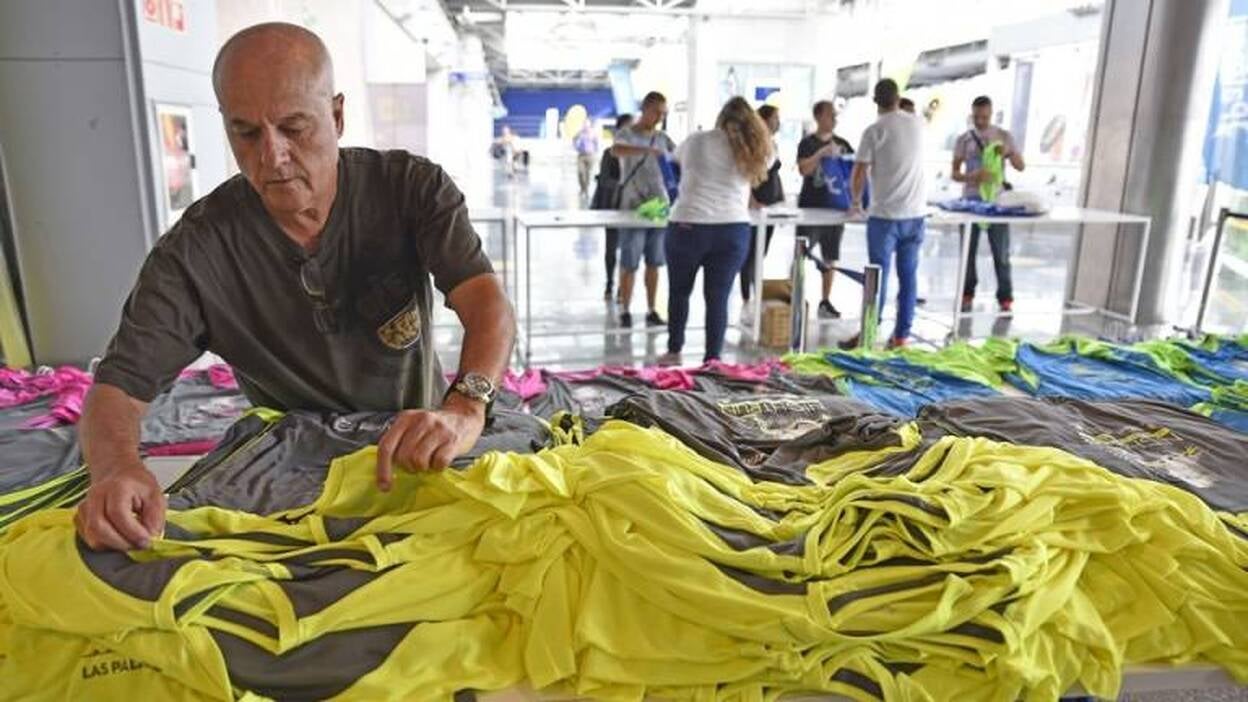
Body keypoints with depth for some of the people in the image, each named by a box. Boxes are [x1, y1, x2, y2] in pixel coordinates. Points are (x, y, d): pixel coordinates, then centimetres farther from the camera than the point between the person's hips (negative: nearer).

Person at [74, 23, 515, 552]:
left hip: (420, 449, 0)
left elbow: (488, 304, -24)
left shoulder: (413, 188, -13)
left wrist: (465, 408, -44)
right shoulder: (195, 252, -12)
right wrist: (116, 468, -34)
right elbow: (118, 386, -10)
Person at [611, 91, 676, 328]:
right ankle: (625, 312, 10)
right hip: (633, 209, -4)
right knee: (629, 264, 0)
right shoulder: (626, 134, -3)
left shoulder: (663, 138, 12)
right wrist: (648, 150, -39)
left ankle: (651, 311, 16)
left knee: (654, 263, 8)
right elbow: (616, 150, -26)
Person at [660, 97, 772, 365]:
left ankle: (674, 351, 25)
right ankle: (712, 359, 10)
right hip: (733, 230, 0)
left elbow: (677, 158, 27)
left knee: (678, 291, 16)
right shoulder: (753, 151, 5)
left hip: (688, 227, 0)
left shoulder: (695, 140, 7)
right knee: (718, 297, 6)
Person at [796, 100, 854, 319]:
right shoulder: (808, 142, -4)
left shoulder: (842, 144, 10)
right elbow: (804, 170, -18)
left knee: (830, 258, 9)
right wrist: (821, 153, -28)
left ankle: (825, 302, 18)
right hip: (810, 207, -5)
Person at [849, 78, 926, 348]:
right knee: (908, 276, 7)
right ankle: (901, 335, 13)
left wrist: (856, 203, 9)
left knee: (878, 275, 0)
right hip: (914, 213, 4)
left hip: (885, 214, -4)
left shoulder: (874, 131, -8)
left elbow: (858, 175, -7)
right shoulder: (917, 124, 7)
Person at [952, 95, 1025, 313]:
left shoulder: (1004, 136, 6)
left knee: (1001, 252, -2)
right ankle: (967, 294, 16)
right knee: (968, 250, 5)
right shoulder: (963, 140, 6)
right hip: (970, 200, 1)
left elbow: (1021, 166, 1)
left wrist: (1008, 152, -19)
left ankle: (1005, 299, 3)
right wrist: (971, 177, -20)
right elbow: (954, 173, 2)